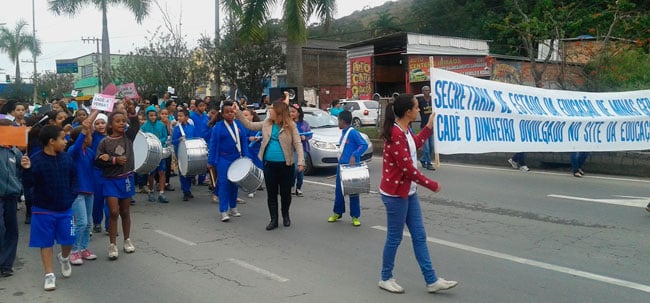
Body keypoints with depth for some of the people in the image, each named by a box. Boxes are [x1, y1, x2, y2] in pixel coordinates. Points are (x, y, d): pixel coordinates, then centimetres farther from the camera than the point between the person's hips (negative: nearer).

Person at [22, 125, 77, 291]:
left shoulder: (66, 158, -2)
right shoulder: (36, 160, -14)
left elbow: (74, 178, 9)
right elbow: (30, 183, -17)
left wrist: (71, 196, -1)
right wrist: (27, 170, -35)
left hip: (65, 209, 3)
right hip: (43, 210, -3)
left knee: (68, 240, 6)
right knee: (46, 242, 4)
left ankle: (64, 258, 39)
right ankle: (49, 274, 14)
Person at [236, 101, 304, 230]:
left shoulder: (290, 126, -8)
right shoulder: (266, 124, 6)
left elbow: (298, 144, -11)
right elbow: (249, 125, 14)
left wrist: (301, 162, -21)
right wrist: (238, 113, 7)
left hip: (285, 165, -4)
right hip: (269, 164, 4)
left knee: (285, 192, 9)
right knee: (271, 193, 7)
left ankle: (285, 216, 32)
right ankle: (274, 219, 16)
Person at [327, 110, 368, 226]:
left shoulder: (353, 133, -14)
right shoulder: (343, 133, 13)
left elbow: (364, 144, -22)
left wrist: (354, 156, -30)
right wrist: (340, 162, 17)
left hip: (351, 166, -8)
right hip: (341, 165, 8)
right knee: (339, 190, 14)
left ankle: (355, 216, 8)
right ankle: (337, 213, 27)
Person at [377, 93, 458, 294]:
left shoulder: (405, 130, 7)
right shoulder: (395, 135, -23)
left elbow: (415, 145, 28)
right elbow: (408, 168, -23)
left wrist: (430, 126, 25)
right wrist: (432, 185, -14)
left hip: (408, 192, 10)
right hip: (395, 194, -10)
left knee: (419, 236, 10)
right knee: (395, 238, 4)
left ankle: (432, 281, 16)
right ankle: (386, 279, 22)